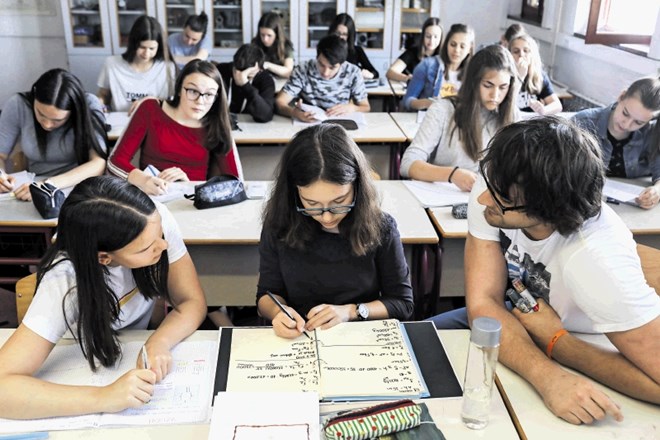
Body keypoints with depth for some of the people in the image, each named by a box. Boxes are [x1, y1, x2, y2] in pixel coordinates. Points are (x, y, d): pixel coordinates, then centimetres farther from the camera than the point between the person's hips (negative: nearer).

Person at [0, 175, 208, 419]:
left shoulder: (155, 219, -26)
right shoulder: (65, 281, -33)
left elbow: (193, 302, -15)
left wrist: (158, 343, -34)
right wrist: (103, 397, -47)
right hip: (90, 372, -2)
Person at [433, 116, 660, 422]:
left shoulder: (596, 257, -37)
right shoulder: (496, 187, -25)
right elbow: (483, 303, -24)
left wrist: (555, 339, -23)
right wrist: (546, 377, -41)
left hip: (576, 369, -5)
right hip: (512, 325, 5)